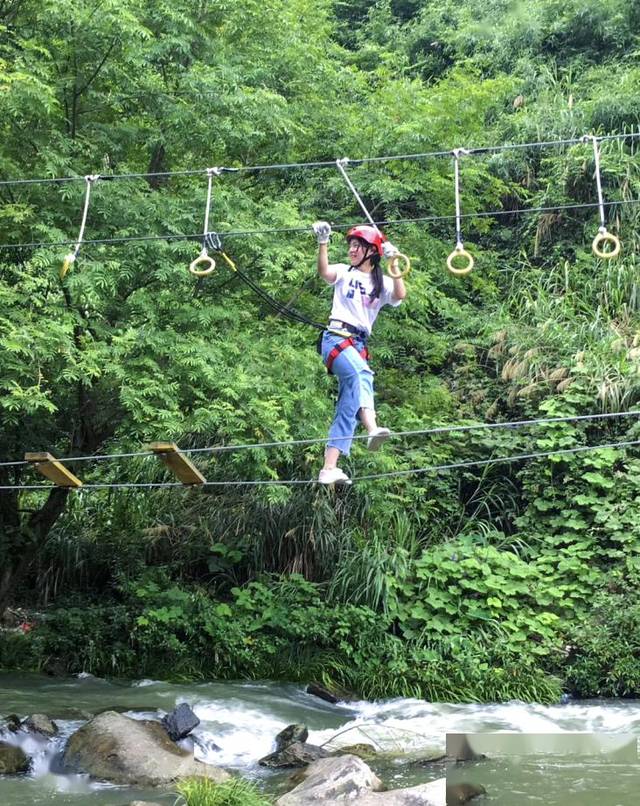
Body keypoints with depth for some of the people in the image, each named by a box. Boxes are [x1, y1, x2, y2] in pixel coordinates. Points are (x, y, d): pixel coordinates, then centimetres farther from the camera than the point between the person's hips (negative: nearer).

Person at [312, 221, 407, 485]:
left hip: (360, 345, 4)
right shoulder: (344, 272, 11)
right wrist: (323, 243, -25)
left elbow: (400, 295, -5)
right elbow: (324, 272, -11)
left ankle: (329, 468, -8)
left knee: (346, 408, -5)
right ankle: (371, 427, -57)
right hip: (336, 337, -4)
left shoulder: (382, 284, 16)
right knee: (361, 374, -34)